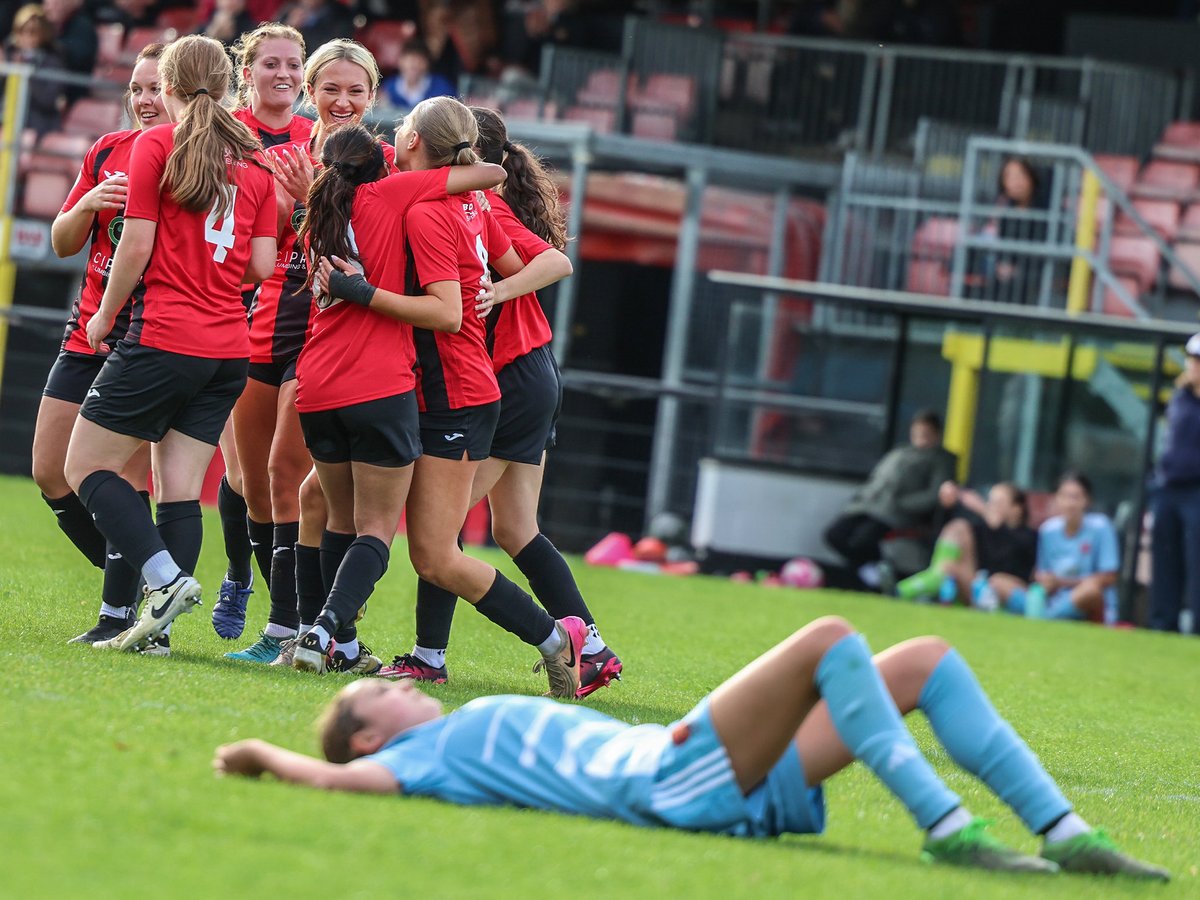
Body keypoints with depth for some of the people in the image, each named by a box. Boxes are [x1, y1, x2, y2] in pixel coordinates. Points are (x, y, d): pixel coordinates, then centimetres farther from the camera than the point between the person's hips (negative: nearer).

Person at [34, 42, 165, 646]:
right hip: (90, 335, 7)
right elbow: (62, 243, 10)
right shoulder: (108, 151, 9)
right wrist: (89, 204, -9)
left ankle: (119, 616, -3)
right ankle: (129, 579, 20)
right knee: (50, 473, 6)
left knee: (125, 477, -11)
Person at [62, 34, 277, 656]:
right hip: (230, 347, 6)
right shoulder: (254, 161, 10)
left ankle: (165, 577, -14)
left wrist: (105, 314, 4)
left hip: (164, 336, -6)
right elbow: (261, 265, 7)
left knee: (87, 467, 3)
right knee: (180, 492, 6)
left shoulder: (156, 145, -5)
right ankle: (156, 624, -1)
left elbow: (137, 246, -9)